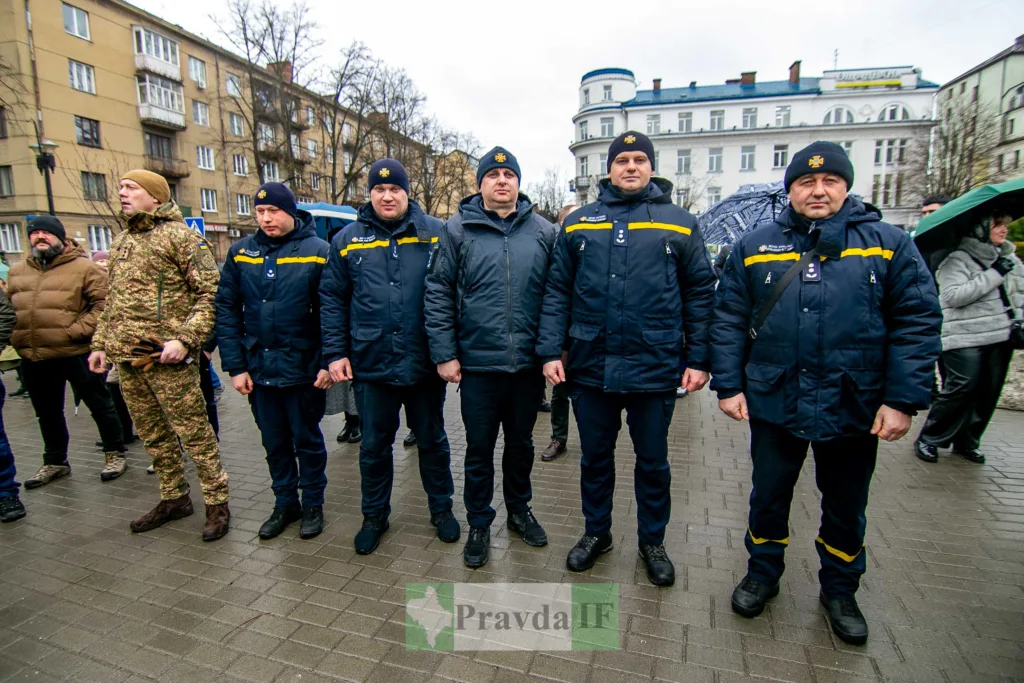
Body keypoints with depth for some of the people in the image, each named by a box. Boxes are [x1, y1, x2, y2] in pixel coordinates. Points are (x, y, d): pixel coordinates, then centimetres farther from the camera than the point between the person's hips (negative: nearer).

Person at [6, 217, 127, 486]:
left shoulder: (84, 268, -6)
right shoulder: (16, 271, 14)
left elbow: (106, 302, -12)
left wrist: (79, 330, -17)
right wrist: (15, 337, 7)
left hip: (75, 353, -6)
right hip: (32, 357, 6)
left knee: (99, 404, 5)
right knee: (47, 413, 19)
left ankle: (114, 454, 20)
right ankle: (55, 461, 35)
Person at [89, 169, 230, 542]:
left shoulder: (179, 236, -6)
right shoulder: (120, 242, 18)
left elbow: (210, 293, -14)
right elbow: (113, 300, 24)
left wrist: (184, 338, -21)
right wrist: (101, 343, 18)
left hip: (167, 359, -8)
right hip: (126, 360, 8)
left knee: (194, 433, -3)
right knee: (153, 436, 16)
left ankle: (217, 503, 10)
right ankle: (174, 497, 31)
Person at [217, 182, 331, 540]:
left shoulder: (317, 251, -8)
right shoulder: (240, 252, 4)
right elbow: (227, 310, 3)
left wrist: (328, 362, -15)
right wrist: (235, 365, -3)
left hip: (303, 370, -4)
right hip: (258, 369, 4)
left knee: (307, 440, 12)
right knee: (274, 441, 17)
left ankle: (312, 503, 30)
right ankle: (284, 502, 35)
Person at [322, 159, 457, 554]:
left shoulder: (435, 233, 0)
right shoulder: (348, 240, 5)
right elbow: (332, 300, 7)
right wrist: (336, 353, 1)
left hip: (425, 362, -1)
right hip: (372, 363, 2)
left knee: (432, 440, 15)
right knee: (374, 446, 15)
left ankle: (441, 509, 34)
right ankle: (374, 516, 35)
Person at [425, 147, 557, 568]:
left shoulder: (543, 232, 4)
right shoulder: (458, 229, 0)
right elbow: (438, 294, -3)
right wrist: (444, 355, -7)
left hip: (528, 363, 2)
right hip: (478, 363, -2)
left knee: (521, 443, 19)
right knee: (479, 448, 11)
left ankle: (519, 510, 41)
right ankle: (479, 525, 31)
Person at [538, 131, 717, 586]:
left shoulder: (679, 223, 4)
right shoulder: (578, 223, 7)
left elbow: (700, 293, 4)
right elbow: (557, 292, 4)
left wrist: (698, 358, -2)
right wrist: (550, 351, -3)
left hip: (655, 367, -1)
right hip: (591, 366, 1)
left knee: (653, 461, 15)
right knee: (595, 457, 17)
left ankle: (652, 541, 37)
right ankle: (596, 532, 39)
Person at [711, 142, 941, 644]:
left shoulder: (889, 244, 0)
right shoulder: (755, 246, 2)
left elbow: (917, 322, -3)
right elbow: (728, 320, 1)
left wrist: (903, 399, -10)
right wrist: (727, 385, -4)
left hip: (854, 409, 0)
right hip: (773, 402, 0)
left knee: (846, 508, 18)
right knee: (768, 496, 16)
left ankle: (840, 590, 42)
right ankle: (762, 574, 39)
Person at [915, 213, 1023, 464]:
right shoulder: (957, 259, -8)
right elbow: (953, 296, -20)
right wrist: (994, 274, -18)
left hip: (1001, 338, 7)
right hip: (965, 339, -7)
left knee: (988, 393, 7)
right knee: (960, 389, -11)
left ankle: (967, 442, 22)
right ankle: (929, 439, 3)